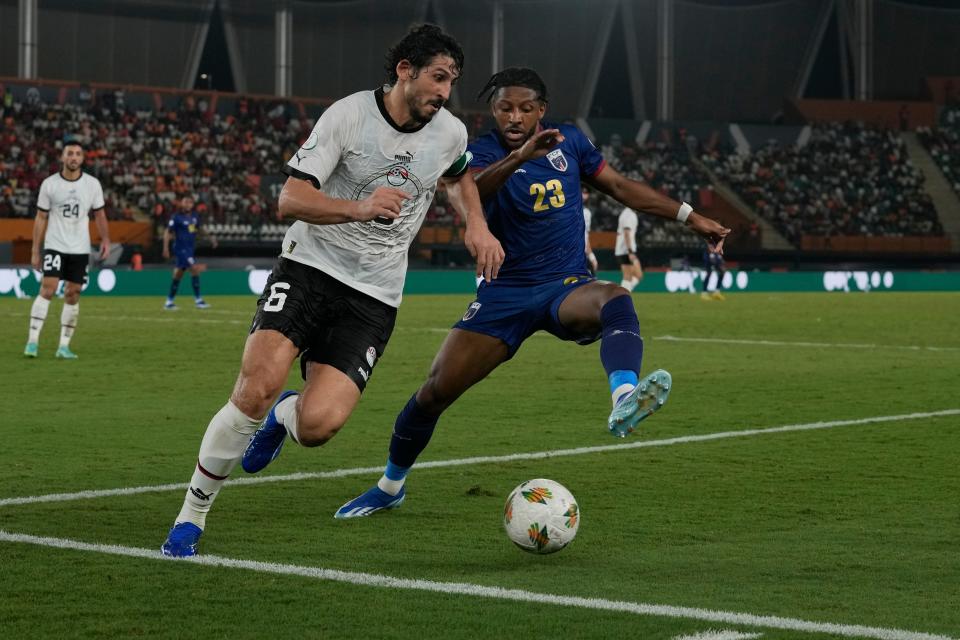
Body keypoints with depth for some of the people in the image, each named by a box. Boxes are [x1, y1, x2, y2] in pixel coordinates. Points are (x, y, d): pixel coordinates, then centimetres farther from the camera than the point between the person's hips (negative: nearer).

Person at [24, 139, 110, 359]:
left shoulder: (92, 184, 1)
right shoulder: (49, 184, -3)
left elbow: (99, 214, 10)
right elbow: (41, 218, 1)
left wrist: (105, 240, -5)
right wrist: (35, 251, -1)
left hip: (80, 249, 2)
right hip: (54, 246, -2)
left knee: (73, 295, 3)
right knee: (48, 288, -15)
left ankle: (64, 346, 10)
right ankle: (32, 341, -14)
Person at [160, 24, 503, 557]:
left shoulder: (451, 133, 4)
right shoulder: (348, 115, -10)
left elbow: (458, 176, 30)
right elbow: (290, 199, -15)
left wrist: (477, 225, 12)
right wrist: (357, 208, -30)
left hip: (373, 298, 3)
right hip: (310, 267, -3)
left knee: (318, 425, -18)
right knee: (256, 389, -24)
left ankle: (284, 415, 23)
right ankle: (191, 516, -4)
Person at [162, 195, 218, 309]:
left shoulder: (195, 216, 8)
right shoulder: (176, 217, -11)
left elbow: (199, 228, 25)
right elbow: (167, 232, -9)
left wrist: (210, 236, 17)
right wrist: (166, 248, -15)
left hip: (190, 248, 7)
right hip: (181, 247, -7)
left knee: (178, 274, 13)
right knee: (195, 268, -17)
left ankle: (169, 301, 21)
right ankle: (198, 299, -13)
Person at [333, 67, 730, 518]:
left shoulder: (568, 141, 5)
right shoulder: (483, 153, -7)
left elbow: (619, 186, 17)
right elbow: (469, 193, -31)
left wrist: (690, 217, 15)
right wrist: (518, 157, -49)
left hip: (567, 288, 1)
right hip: (506, 292, -1)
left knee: (616, 300, -35)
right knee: (436, 389, -8)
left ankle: (624, 403, -64)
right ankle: (390, 486, 18)